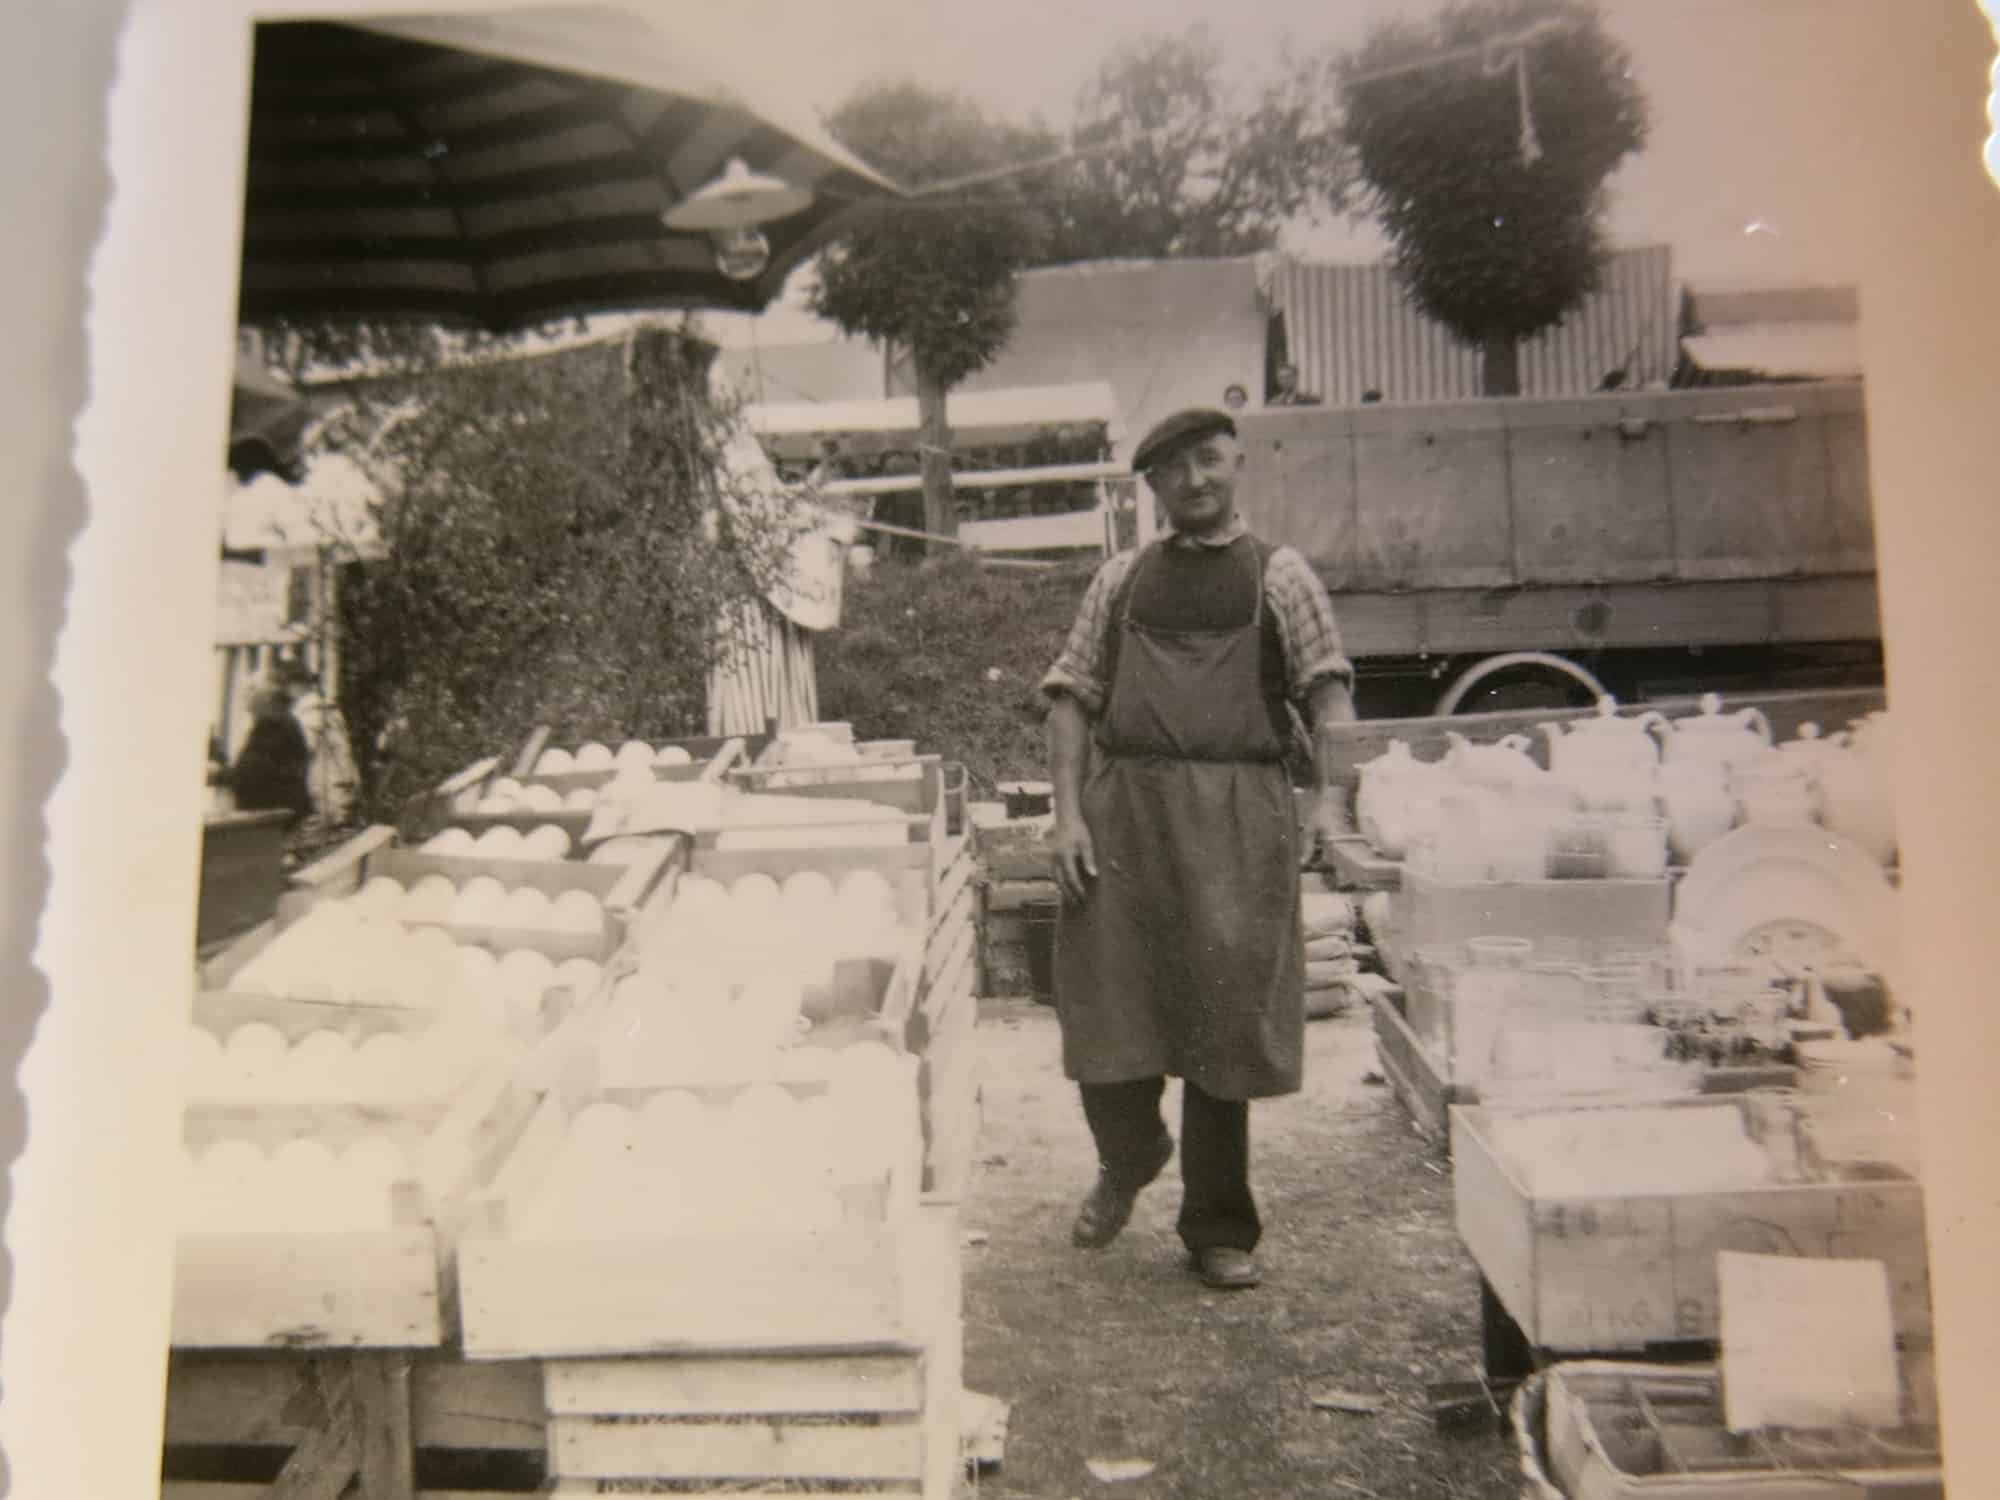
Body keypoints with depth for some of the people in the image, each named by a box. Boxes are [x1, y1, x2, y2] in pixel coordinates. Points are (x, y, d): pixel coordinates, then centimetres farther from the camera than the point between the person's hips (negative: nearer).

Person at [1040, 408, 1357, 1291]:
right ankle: (1126, 1160, 34)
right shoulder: (1122, 579, 15)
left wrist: (1331, 795, -16)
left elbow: (1326, 689, -1)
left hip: (1236, 810, -2)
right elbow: (1074, 695, 9)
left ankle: (1218, 1229, 21)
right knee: (1107, 1009, 3)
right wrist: (1068, 811, -3)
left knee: (1224, 1020, 3)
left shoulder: (1277, 574, 9)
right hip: (1121, 803, 2)